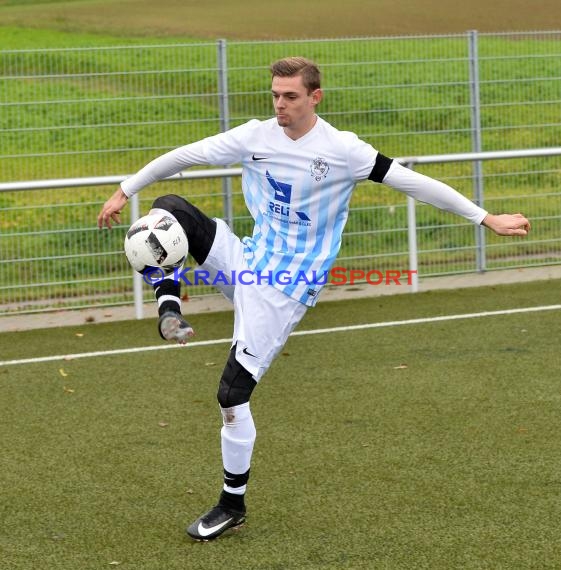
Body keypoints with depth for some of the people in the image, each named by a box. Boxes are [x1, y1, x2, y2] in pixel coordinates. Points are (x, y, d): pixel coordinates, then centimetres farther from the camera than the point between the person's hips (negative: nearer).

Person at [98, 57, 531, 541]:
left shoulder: (341, 150, -14)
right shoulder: (255, 137, -2)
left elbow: (411, 182, -13)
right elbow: (183, 156, 7)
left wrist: (485, 218, -13)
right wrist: (124, 192, 10)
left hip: (285, 288, -5)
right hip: (249, 262, 5)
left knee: (233, 393, -7)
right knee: (169, 210, -12)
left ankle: (233, 504, 10)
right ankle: (170, 312, -15)